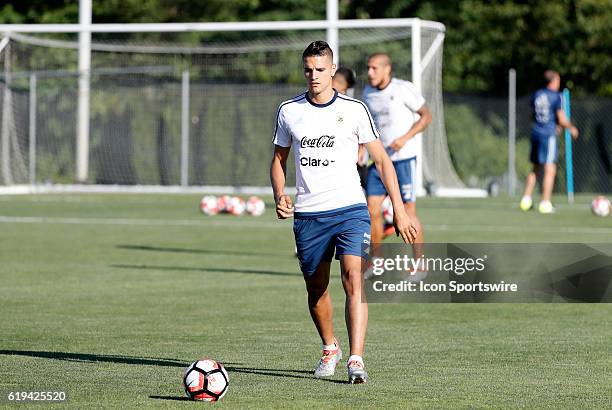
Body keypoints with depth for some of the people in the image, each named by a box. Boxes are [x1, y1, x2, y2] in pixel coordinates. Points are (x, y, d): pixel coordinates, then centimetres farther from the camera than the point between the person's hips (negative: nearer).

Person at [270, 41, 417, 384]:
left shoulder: (354, 110, -1)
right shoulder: (289, 111, 6)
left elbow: (381, 160, 4)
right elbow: (279, 158, 18)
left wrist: (400, 210, -2)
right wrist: (280, 195, -1)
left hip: (350, 209, -3)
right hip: (307, 214, 3)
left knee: (353, 278, -21)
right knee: (316, 289, 11)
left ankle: (356, 359, -26)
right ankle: (330, 348, 37)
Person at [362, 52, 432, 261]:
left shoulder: (404, 89, -9)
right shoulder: (368, 92, 8)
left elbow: (426, 116, -5)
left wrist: (405, 138, -16)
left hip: (403, 158, -5)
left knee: (409, 212, -4)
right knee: (372, 211, -1)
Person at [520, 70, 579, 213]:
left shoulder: (537, 94, 11)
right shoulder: (556, 97, -9)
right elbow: (562, 120, -10)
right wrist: (572, 128, 10)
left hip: (536, 132, 7)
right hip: (549, 135, -7)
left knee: (536, 168, 18)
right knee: (550, 169, -4)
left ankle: (526, 199, 15)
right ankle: (545, 203, -7)